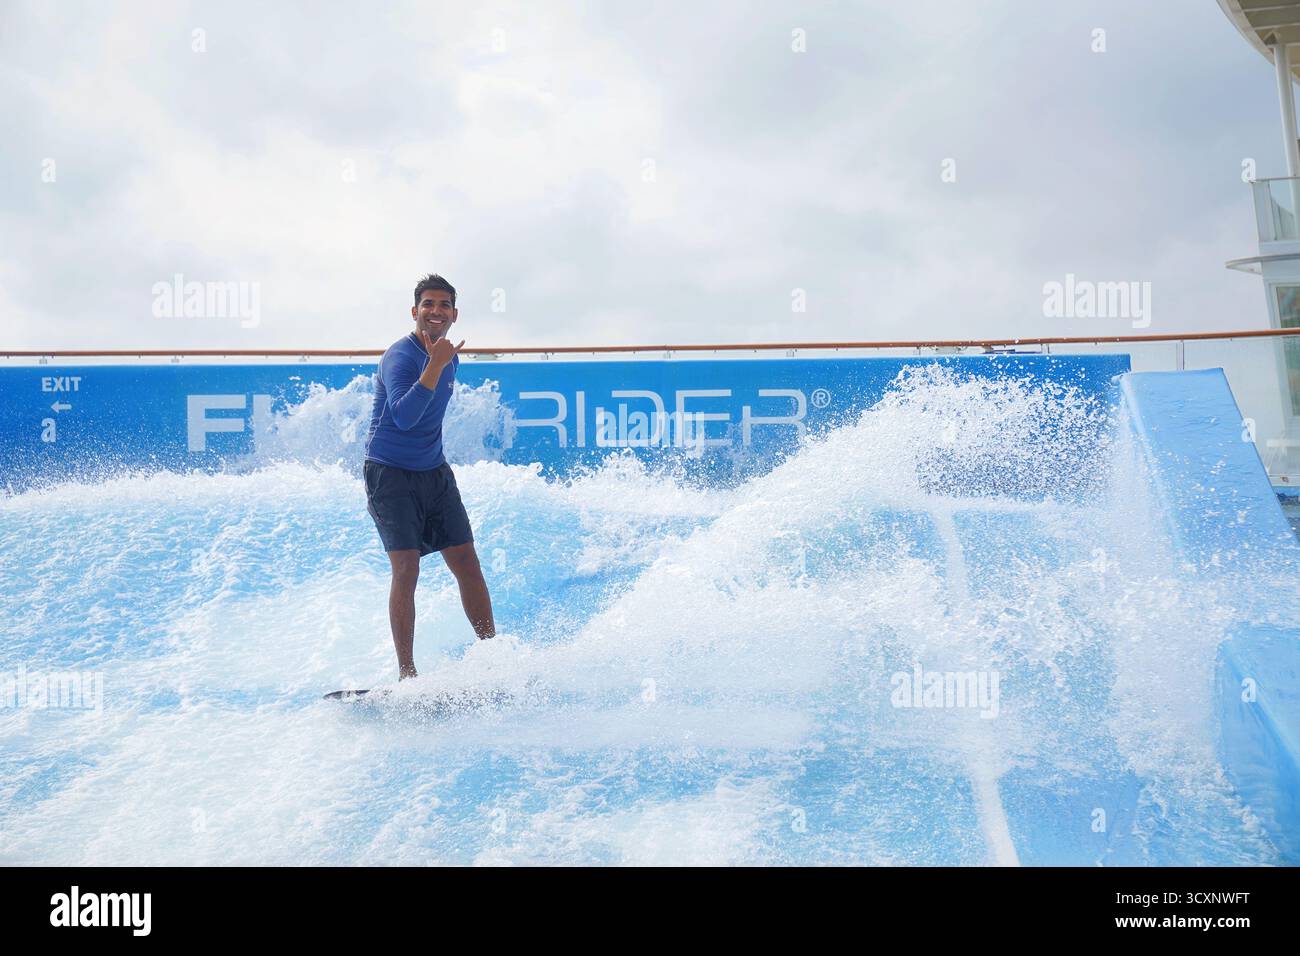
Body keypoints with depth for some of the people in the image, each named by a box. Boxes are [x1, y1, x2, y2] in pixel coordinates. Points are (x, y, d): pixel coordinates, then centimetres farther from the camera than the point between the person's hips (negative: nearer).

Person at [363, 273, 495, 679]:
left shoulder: (450, 358, 8)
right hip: (391, 476, -7)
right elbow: (404, 416, -33)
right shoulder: (401, 356, -16)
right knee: (406, 568, -15)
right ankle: (406, 673, -12)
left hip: (435, 473, 7)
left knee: (467, 563, 2)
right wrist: (436, 364, -33)